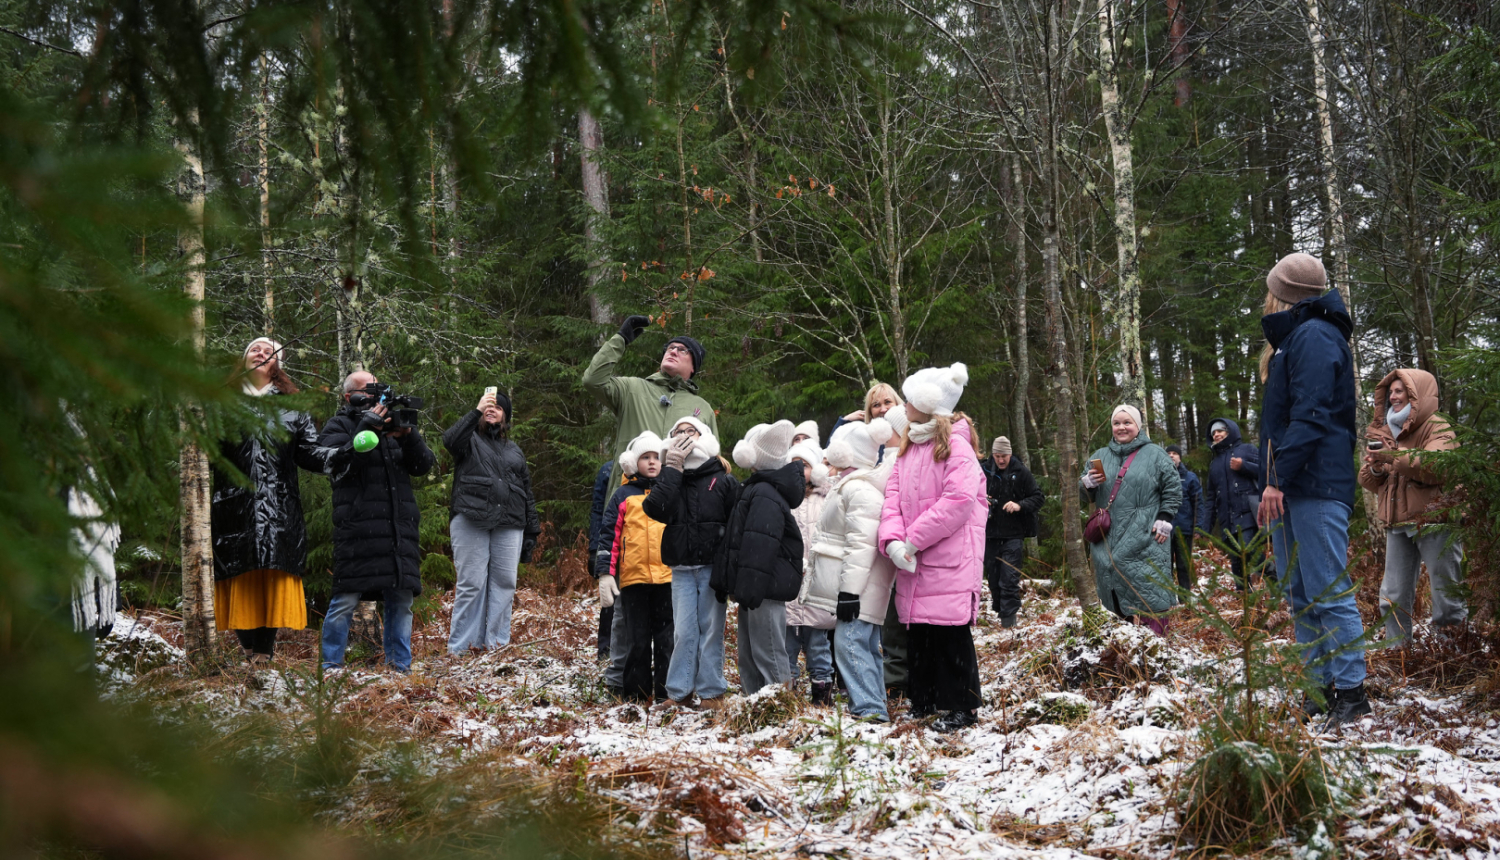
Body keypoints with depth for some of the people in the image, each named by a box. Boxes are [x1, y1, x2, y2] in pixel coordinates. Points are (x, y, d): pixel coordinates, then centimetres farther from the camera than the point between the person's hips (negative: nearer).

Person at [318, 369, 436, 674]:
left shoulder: (394, 423, 19)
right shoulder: (338, 426, 7)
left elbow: (424, 465, 10)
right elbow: (340, 463, -11)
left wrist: (408, 436, -8)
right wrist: (367, 428, -19)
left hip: (400, 531, 5)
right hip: (356, 531, -5)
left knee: (401, 602, 6)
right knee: (345, 602, -6)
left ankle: (400, 666, 14)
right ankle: (331, 666, 3)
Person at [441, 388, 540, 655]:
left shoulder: (514, 450, 25)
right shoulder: (471, 440, 13)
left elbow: (527, 493, 24)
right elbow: (450, 440, -13)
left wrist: (532, 531, 16)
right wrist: (476, 411, -14)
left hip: (509, 526, 4)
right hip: (471, 522, -4)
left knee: (504, 583, -1)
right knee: (471, 583, -6)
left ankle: (497, 642, 6)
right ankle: (460, 647, -3)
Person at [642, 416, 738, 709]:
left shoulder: (724, 481, 1)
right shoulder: (670, 478, 10)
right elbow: (655, 508, -11)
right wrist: (673, 469, -9)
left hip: (713, 566, -2)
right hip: (682, 569, 2)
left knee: (711, 629, 2)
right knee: (683, 631, 1)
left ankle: (711, 692, 8)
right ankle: (679, 692, 7)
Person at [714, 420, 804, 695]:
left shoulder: (765, 495, -17)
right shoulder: (757, 489, 18)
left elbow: (759, 548, -25)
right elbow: (735, 541, 23)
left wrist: (749, 589, -28)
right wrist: (725, 584, 22)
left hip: (766, 590, -11)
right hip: (753, 590, 11)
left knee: (768, 656, -8)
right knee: (748, 656, 16)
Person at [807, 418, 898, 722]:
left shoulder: (860, 489, -16)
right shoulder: (850, 486, 19)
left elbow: (862, 544, -23)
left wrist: (850, 590, -25)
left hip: (857, 586, -11)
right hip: (853, 590, 11)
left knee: (850, 642, -14)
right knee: (865, 644, 12)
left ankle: (871, 708, -15)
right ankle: (870, 705, 17)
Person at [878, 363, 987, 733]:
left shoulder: (955, 446, -10)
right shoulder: (909, 446, 16)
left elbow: (959, 501, -20)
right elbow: (894, 495, 8)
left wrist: (914, 539, -17)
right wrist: (893, 540, -10)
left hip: (950, 559, -7)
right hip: (913, 561, 8)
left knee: (951, 632, -4)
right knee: (917, 630, 12)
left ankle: (962, 707, 5)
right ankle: (924, 699, 23)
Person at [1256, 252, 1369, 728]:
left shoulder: (1314, 336, -9)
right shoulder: (1292, 338, 23)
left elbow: (1310, 416, -19)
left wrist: (1277, 479, -22)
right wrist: (1273, 483, 19)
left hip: (1315, 489, -10)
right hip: (1289, 490, 10)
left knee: (1328, 593, -11)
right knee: (1301, 597, 10)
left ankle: (1351, 694, -10)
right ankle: (1321, 690, 13)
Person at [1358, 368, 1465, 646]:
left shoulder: (1437, 428, -2)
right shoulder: (1386, 432, 18)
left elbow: (1436, 467, -21)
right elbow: (1368, 482, 17)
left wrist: (1396, 457, -29)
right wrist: (1374, 468, -6)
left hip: (1433, 522, -6)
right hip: (1397, 525, 6)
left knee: (1446, 594, -4)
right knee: (1393, 597, 4)